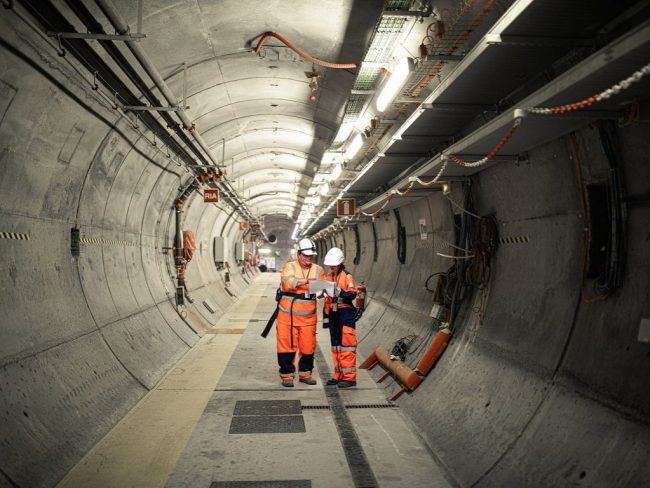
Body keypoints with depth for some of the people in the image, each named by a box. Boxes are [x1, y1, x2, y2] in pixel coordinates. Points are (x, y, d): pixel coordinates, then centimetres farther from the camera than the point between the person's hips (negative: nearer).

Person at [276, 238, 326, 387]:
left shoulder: (318, 270, 7)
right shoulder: (290, 266, -4)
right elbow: (288, 283, -22)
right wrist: (306, 281, -33)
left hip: (308, 316, 3)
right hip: (288, 315, -3)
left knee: (308, 346, 8)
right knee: (287, 345, 1)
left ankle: (305, 373, 25)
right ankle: (287, 375, 14)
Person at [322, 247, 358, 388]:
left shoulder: (347, 277, -7)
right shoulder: (328, 277, 13)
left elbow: (352, 294, -18)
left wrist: (339, 291, -31)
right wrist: (326, 316, 16)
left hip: (346, 314, -7)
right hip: (334, 314, 7)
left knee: (346, 345, -6)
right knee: (336, 345, 12)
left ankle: (349, 377, 0)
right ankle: (339, 375, 21)